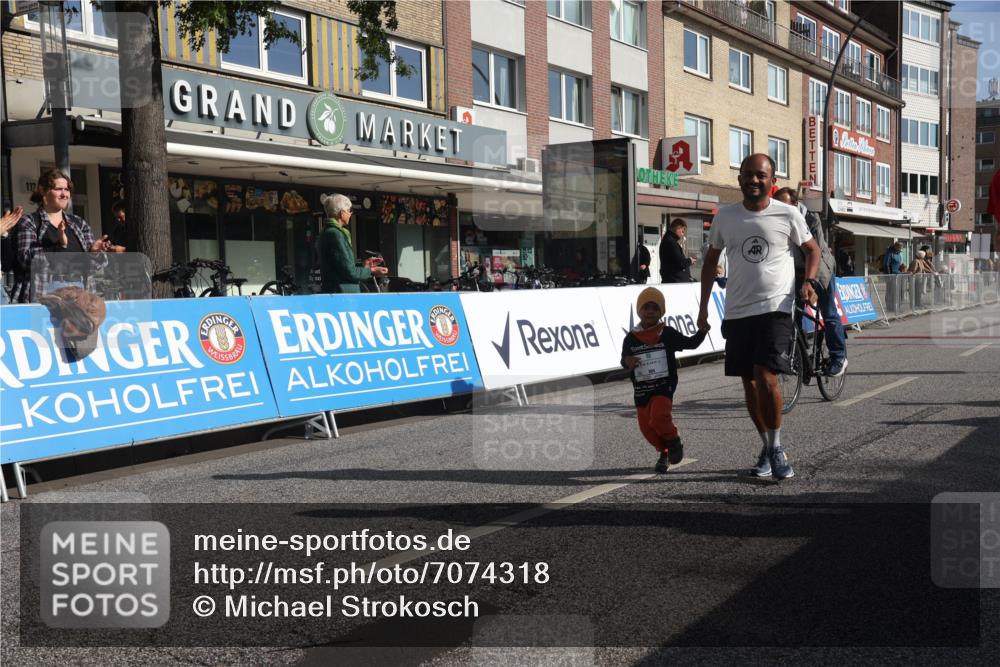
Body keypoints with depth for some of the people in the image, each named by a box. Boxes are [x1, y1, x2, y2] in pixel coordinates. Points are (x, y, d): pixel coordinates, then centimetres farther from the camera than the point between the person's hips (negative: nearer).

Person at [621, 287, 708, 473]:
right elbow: (624, 360, 8)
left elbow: (690, 343, 5)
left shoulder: (668, 334, 1)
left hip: (664, 386, -3)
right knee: (646, 426, 5)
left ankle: (674, 441, 4)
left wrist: (702, 331, -12)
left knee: (659, 417, -24)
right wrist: (627, 362, -15)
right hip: (641, 389, 3)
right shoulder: (631, 338, 4)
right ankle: (664, 451, 28)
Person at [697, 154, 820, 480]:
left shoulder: (788, 215, -2)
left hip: (775, 309, -3)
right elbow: (711, 259, 15)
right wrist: (703, 307, 11)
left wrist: (809, 282, -8)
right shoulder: (725, 216, 5)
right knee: (749, 382, 9)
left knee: (766, 377, -16)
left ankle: (776, 448, 1)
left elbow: (812, 249, 11)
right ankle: (766, 447, 25)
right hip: (737, 312, 4)